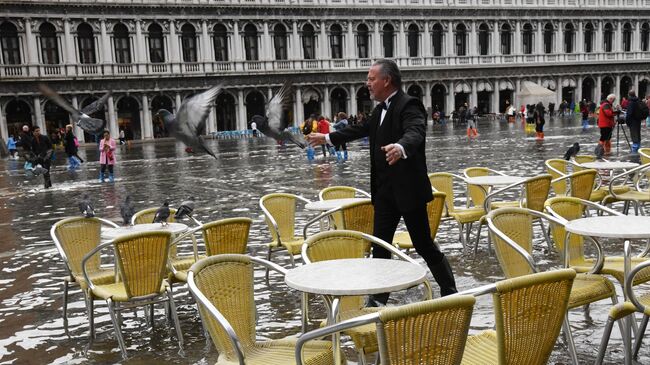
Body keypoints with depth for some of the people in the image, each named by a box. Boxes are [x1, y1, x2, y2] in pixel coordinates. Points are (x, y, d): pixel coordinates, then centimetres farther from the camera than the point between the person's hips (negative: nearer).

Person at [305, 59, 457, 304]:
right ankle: (378, 299, 20)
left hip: (408, 189, -8)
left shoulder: (408, 105, -16)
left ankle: (449, 292, 21)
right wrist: (327, 138, 34)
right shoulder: (381, 109, 12)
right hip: (385, 190, 8)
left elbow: (415, 133, -35)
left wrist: (400, 147, -57)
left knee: (424, 245, 3)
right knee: (380, 245, 10)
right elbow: (362, 129, 28)